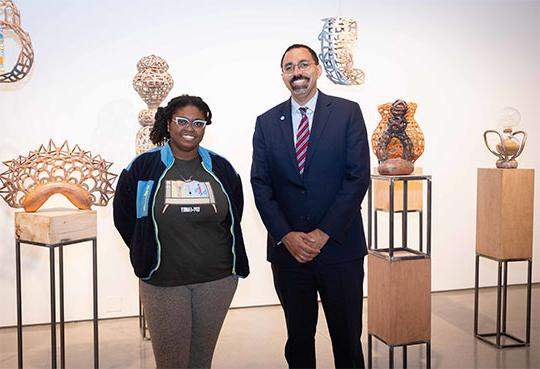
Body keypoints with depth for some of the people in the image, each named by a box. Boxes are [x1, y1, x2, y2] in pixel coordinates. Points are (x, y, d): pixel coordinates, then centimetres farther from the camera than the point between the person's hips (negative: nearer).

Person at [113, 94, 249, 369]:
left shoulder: (221, 168, 5)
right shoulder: (144, 167, -2)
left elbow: (233, 217, 15)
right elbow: (124, 217, 7)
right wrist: (146, 255, 6)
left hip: (218, 279, 2)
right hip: (162, 282, -1)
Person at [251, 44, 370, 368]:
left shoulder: (348, 113, 0)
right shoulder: (267, 122, 7)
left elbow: (358, 177, -7)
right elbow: (260, 184, 3)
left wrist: (324, 233, -12)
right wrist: (286, 236, -9)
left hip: (339, 247, -2)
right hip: (287, 249, 2)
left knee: (347, 338, 10)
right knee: (298, 338, 15)